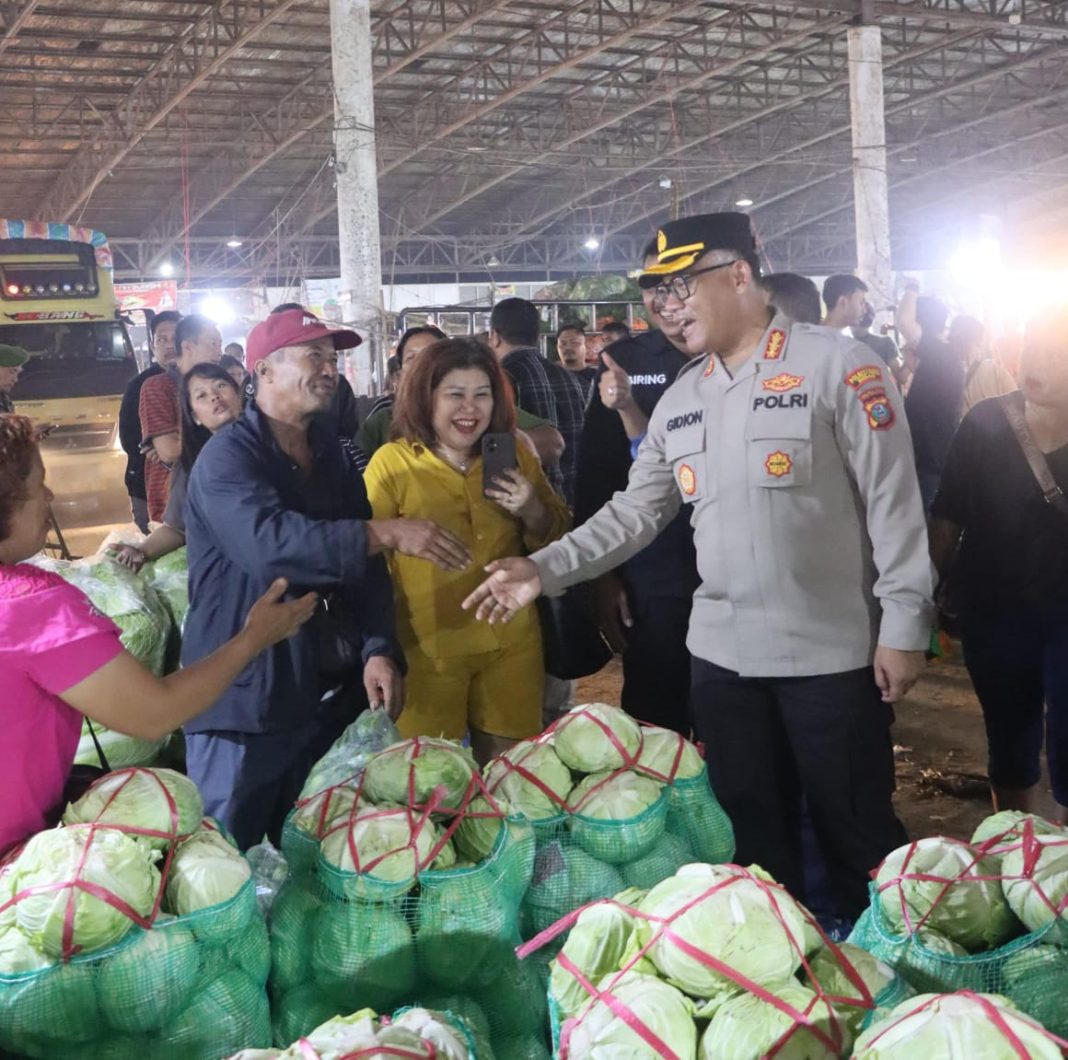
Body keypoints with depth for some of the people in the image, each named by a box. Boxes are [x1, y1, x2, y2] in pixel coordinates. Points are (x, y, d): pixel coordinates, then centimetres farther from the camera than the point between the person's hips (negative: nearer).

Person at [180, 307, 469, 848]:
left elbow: (363, 564, 6)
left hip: (328, 693, 7)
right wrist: (385, 533, -32)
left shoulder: (333, 455, 11)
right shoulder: (228, 456, -12)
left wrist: (379, 650, -9)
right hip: (243, 699, -7)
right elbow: (269, 543, -31)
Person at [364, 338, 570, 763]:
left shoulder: (516, 456, 5)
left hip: (510, 643, 3)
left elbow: (557, 541, 12)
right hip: (428, 647, -3)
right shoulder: (391, 463, -6)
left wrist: (533, 513, -10)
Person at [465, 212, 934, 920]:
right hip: (722, 652, 6)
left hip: (832, 650, -5)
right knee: (754, 834, 16)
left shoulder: (837, 365, -9)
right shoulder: (680, 400, 10)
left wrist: (904, 624, -12)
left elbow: (893, 503, -10)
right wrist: (546, 569, -2)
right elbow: (636, 511, 10)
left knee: (857, 834, 6)